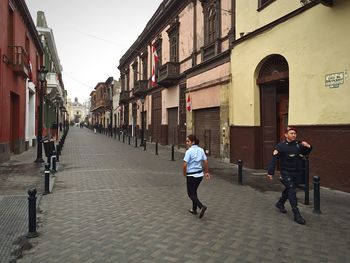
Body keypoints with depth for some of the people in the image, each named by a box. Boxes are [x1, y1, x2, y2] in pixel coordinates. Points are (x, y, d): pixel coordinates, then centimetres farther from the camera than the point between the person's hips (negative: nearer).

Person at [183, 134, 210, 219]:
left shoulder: (189, 151, -18)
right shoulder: (201, 150, 2)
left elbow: (185, 165, -21)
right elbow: (206, 162, 7)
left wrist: (184, 174, -5)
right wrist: (207, 172, 18)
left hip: (191, 175, -7)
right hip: (200, 174, 7)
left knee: (190, 193, 6)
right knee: (194, 191, 23)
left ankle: (202, 206, -13)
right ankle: (194, 209, 30)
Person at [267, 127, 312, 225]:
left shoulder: (298, 144, 1)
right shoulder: (281, 146, -15)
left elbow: (305, 153, 17)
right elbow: (274, 159, -17)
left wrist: (308, 147, -5)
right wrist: (270, 172, -20)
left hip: (297, 173, 6)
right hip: (286, 173, -6)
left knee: (289, 190, 20)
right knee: (292, 192, -8)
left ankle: (280, 204, 44)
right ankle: (297, 215, -2)